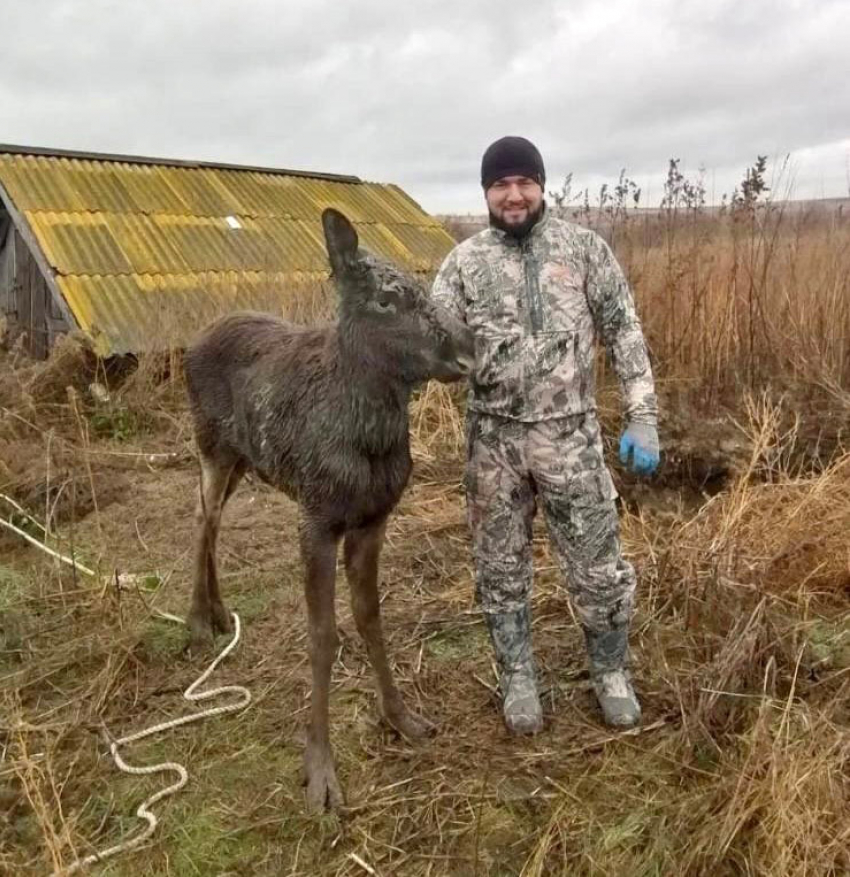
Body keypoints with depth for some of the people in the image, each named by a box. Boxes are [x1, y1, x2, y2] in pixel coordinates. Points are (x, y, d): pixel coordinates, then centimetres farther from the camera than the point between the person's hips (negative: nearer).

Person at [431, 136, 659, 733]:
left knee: (599, 567, 7)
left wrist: (643, 419, -5)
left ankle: (611, 672, 33)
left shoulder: (584, 247, 1)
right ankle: (518, 679, 33)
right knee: (502, 569, 12)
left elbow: (625, 332, 1)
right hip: (494, 439, 1)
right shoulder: (465, 261, 3)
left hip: (570, 434, -1)